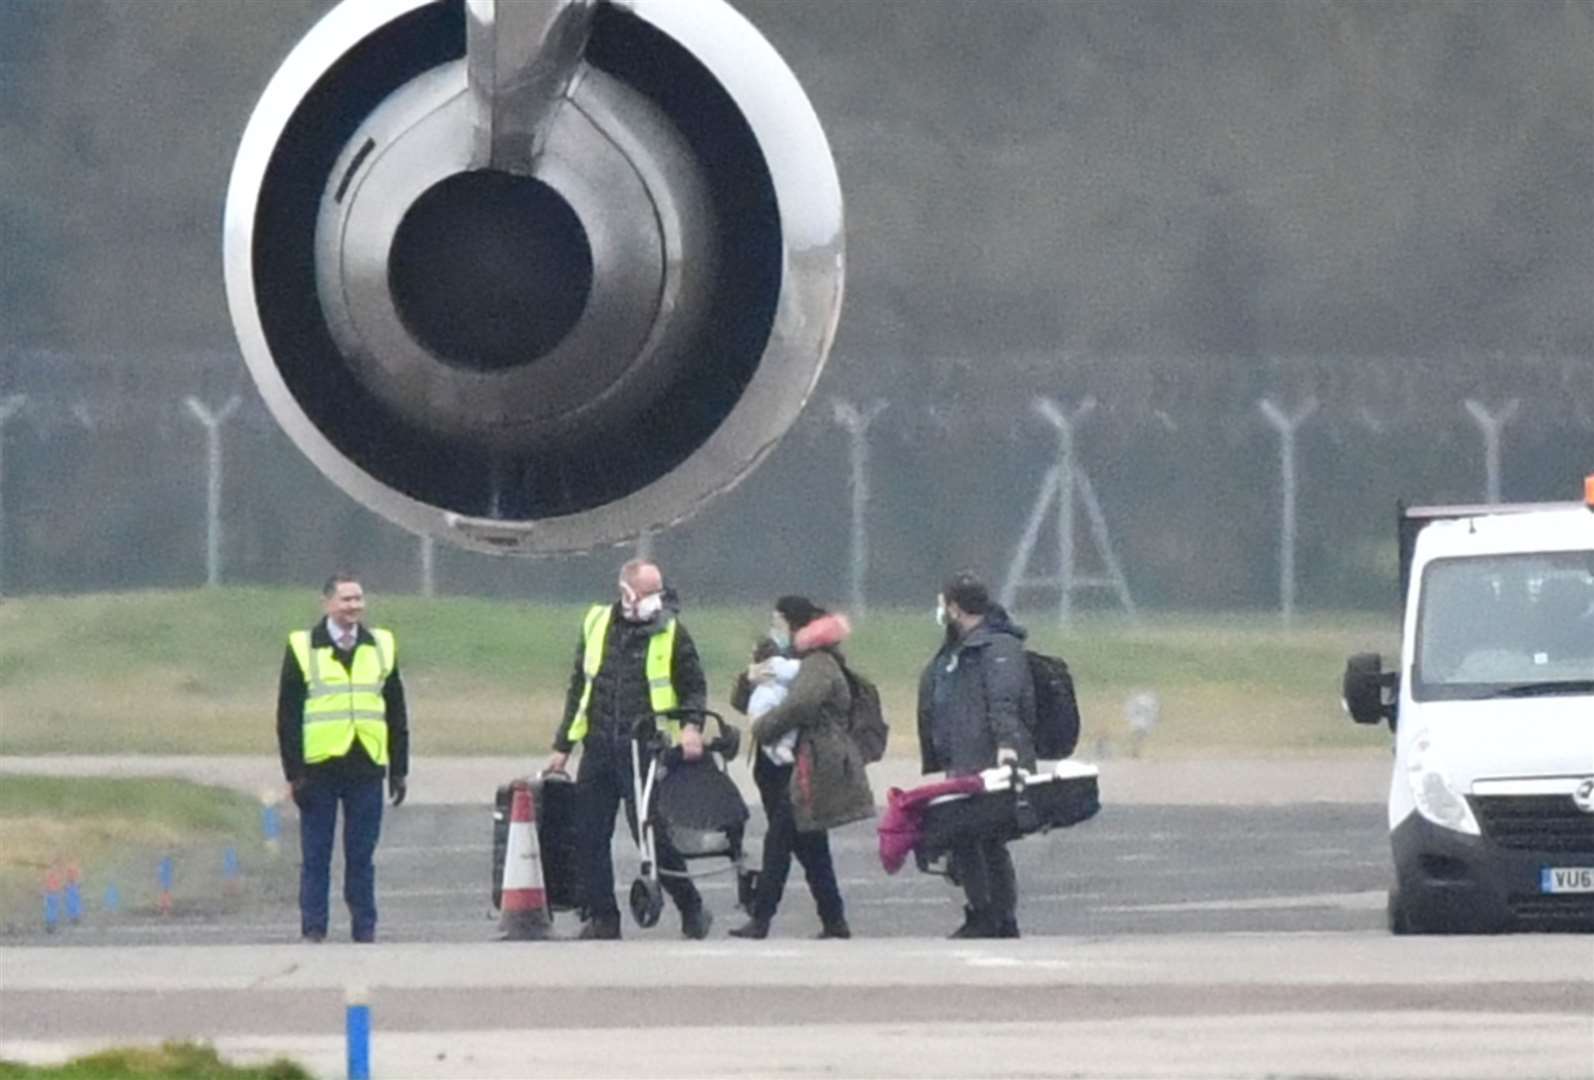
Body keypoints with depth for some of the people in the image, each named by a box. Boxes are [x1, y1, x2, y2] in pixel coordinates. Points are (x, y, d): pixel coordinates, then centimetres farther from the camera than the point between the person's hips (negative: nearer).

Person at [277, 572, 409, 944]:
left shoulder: (382, 647, 11)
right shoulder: (303, 648, 2)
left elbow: (397, 714, 15)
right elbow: (287, 715, 1)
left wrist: (399, 769, 10)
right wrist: (294, 772, -5)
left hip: (366, 768, 2)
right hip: (319, 768, -2)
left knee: (362, 856, 5)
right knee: (315, 856, 1)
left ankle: (365, 929, 9)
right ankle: (313, 930, 5)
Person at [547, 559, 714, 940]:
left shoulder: (671, 633, 0)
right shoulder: (596, 625, 8)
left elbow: (695, 688, 6)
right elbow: (578, 688, 16)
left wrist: (692, 727, -15)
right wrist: (562, 746, 15)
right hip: (598, 748, 4)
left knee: (653, 836, -7)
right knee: (590, 837, 2)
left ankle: (692, 911, 8)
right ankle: (602, 918, 11)